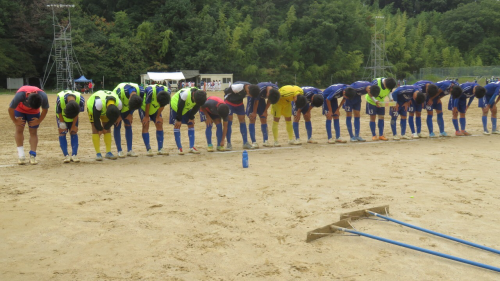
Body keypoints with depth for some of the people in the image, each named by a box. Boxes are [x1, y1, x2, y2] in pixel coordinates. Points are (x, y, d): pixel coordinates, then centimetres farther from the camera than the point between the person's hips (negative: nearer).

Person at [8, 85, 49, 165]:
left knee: (33, 132, -2)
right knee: (19, 129, -10)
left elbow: (45, 109, -14)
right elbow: (10, 109, -22)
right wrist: (15, 121, -14)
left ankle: (33, 156, 0)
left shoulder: (43, 96, -37)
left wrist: (39, 121, -11)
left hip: (34, 112, 1)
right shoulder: (19, 95, -41)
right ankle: (21, 156, -6)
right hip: (19, 110, -1)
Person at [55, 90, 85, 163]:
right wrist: (62, 123, -11)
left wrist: (73, 126, -10)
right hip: (62, 116, -1)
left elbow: (77, 113, -17)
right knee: (62, 132, -9)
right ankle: (66, 155, -9)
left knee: (74, 132, -5)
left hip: (74, 116, 1)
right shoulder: (60, 100, -39)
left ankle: (74, 155, -6)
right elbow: (59, 113, -20)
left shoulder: (81, 100, -34)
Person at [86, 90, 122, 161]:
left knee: (108, 129, -3)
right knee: (95, 130, -12)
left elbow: (114, 118, -14)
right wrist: (100, 129, -17)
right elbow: (96, 118, -30)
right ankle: (98, 153, -12)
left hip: (105, 107, 4)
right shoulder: (99, 103, -45)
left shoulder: (118, 104, -32)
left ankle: (108, 152, 0)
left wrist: (106, 127, -11)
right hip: (92, 106, -4)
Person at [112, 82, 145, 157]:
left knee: (128, 126, 1)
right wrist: (118, 116, -14)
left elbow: (136, 104, -8)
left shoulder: (141, 92, -29)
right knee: (117, 127, -7)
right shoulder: (120, 92, -41)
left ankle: (129, 150, 5)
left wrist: (130, 114, -8)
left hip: (126, 109, 4)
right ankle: (119, 151, -4)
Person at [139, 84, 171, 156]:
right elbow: (147, 104, -25)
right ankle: (148, 149, -11)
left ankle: (160, 149, -2)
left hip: (155, 109, 4)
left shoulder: (168, 92, -27)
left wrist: (158, 117, -6)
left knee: (159, 124, -5)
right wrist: (147, 117, -15)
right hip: (144, 107, -4)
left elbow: (162, 105, -12)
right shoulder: (150, 91, -40)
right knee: (145, 125, -13)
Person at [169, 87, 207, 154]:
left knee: (191, 124, 1)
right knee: (177, 125, -9)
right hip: (176, 106, -5)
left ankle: (191, 147, 4)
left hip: (187, 108, 6)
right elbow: (180, 107, -30)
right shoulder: (185, 94, -41)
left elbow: (196, 108, -8)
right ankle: (179, 148, -7)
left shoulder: (200, 96, -25)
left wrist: (191, 117, -8)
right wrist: (178, 119, -22)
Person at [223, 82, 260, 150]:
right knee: (229, 121, -8)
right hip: (229, 102, -5)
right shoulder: (238, 87, -37)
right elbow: (226, 91, -24)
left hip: (239, 103, 6)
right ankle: (228, 144, -2)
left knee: (242, 120, 2)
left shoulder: (252, 89, -18)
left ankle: (245, 143, 6)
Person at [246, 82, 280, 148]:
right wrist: (254, 112, -12)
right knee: (252, 119, -10)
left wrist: (265, 111, -3)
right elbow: (256, 101, -23)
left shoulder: (276, 89, -23)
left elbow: (269, 100, -7)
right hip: (253, 98, -5)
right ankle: (254, 142, -11)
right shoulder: (260, 89, -39)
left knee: (264, 119, 2)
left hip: (261, 99, 5)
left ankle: (265, 141, 5)